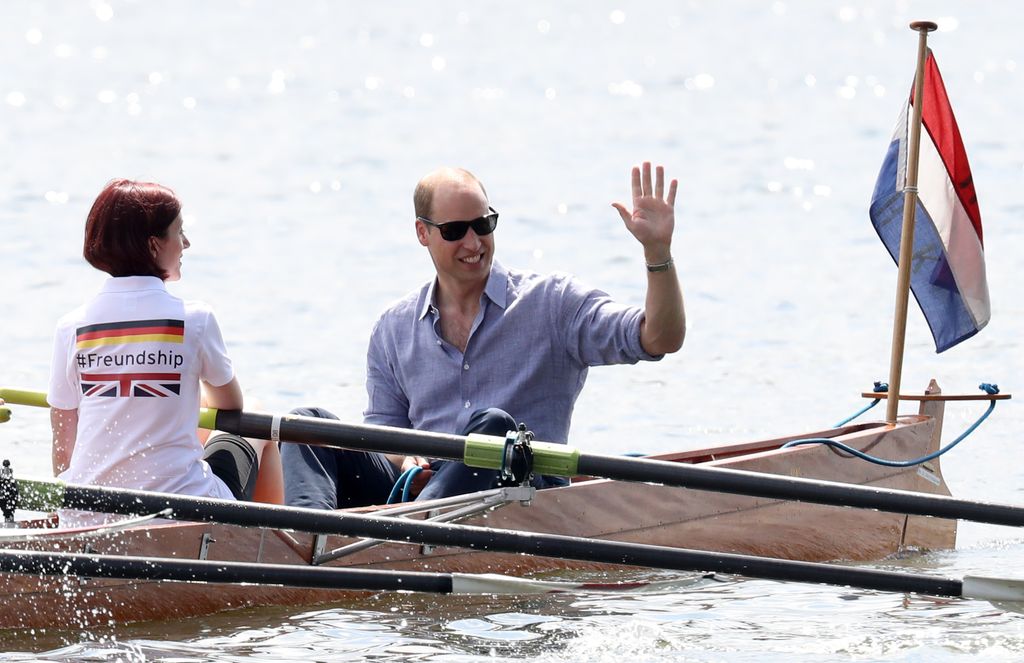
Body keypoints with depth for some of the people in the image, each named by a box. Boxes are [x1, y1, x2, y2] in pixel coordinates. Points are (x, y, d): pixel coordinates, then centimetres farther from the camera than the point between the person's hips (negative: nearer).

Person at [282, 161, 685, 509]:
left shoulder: (551, 302, 7)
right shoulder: (393, 331, 16)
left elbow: (661, 339, -2)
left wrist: (658, 250, -17)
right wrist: (405, 462, -9)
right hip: (421, 488, 3)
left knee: (493, 426, -35)